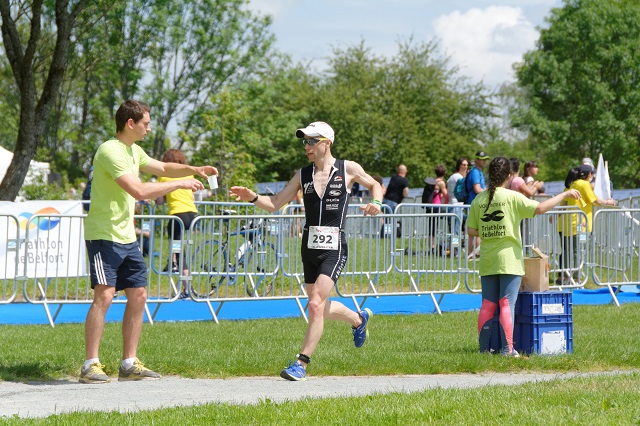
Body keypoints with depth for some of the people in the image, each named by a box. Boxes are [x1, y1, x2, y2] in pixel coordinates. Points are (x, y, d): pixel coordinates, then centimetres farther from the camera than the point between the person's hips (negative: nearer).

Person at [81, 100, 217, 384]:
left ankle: (129, 365, 12)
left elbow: (162, 168, 29)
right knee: (104, 295, -15)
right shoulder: (111, 151, -18)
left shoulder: (133, 151, 13)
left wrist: (193, 170, 13)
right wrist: (180, 184, -20)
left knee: (138, 296, 6)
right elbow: (140, 191, -26)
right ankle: (90, 366, -11)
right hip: (103, 235, -10)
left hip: (127, 238, 10)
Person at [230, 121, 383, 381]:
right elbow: (274, 204, 7)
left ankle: (302, 363, -13)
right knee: (321, 308, 13)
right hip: (309, 248, 5)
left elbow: (373, 185, 18)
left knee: (315, 304, -18)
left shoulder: (349, 169, 0)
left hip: (334, 248, -5)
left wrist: (376, 202, -3)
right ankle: (359, 319, 43)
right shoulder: (303, 175, 8)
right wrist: (253, 197, -11)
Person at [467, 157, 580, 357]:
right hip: (508, 260, -4)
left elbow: (471, 230, 6)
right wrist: (565, 195, -6)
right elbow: (540, 208, -16)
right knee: (507, 304, -3)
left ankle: (484, 348, 10)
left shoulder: (478, 200, 4)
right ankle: (508, 349, -6)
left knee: (487, 305, 9)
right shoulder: (512, 197, -9)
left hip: (487, 262, 4)